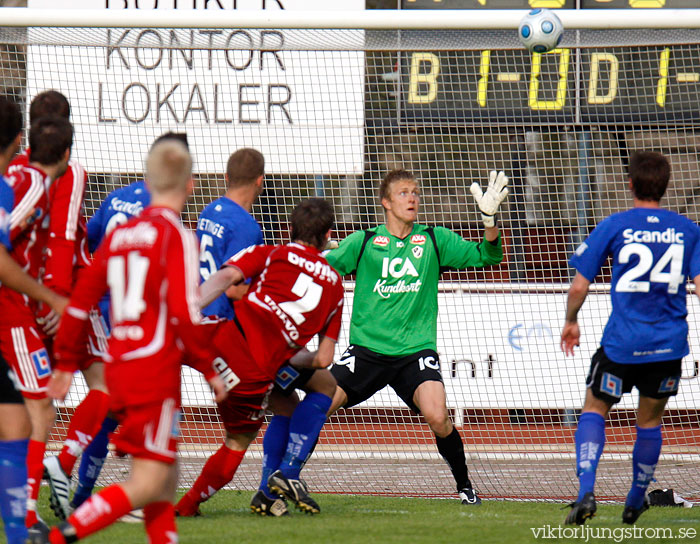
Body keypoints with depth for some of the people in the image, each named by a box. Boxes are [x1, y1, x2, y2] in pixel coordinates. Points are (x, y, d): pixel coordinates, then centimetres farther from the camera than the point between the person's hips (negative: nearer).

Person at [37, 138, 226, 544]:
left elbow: (80, 302, 12)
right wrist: (209, 368, -8)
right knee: (149, 484, -9)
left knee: (167, 479, 14)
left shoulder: (120, 235, 12)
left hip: (119, 366, 8)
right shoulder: (176, 236, -8)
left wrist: (66, 364, 20)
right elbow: (184, 312, -16)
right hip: (156, 369, -8)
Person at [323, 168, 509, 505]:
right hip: (367, 349, 1)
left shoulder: (435, 240, 7)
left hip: (416, 351, -1)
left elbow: (487, 256, 3)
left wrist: (489, 218, -13)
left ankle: (464, 486, -2)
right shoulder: (364, 242, 4)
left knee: (437, 417, -23)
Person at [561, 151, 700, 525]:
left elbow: (579, 286, -2)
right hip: (668, 344, 2)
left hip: (621, 343, -2)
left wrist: (570, 322, 16)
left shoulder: (614, 227, -4)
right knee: (650, 420, 20)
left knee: (594, 409, 13)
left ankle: (586, 492, -8)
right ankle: (635, 504, 31)